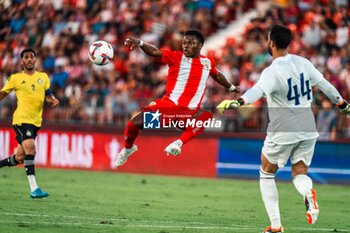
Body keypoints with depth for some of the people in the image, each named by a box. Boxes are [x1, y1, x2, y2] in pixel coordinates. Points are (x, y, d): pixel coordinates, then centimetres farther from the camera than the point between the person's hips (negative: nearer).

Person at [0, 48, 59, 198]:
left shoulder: (43, 77, 12)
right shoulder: (15, 78, 3)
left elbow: (48, 96, 10)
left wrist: (53, 101, -11)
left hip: (35, 121, 5)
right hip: (21, 119, -5)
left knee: (20, 157, 11)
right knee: (30, 148, -24)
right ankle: (34, 188, -27)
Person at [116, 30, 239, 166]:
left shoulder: (208, 63, 11)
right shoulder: (176, 57, -1)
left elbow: (217, 75, 34)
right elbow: (155, 52, -17)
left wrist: (232, 88, 48)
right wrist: (139, 43, -36)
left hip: (190, 110, 1)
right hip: (169, 104, -1)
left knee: (206, 115, -33)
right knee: (134, 124, -12)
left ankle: (179, 143, -39)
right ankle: (128, 148, 21)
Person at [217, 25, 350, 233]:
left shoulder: (272, 71, -16)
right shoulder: (303, 63, 1)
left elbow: (258, 91, -37)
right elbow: (325, 85, 12)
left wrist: (238, 102, -54)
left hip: (283, 132, -5)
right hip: (308, 130, 5)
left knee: (267, 174, 15)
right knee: (299, 173, 14)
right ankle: (308, 192, -24)